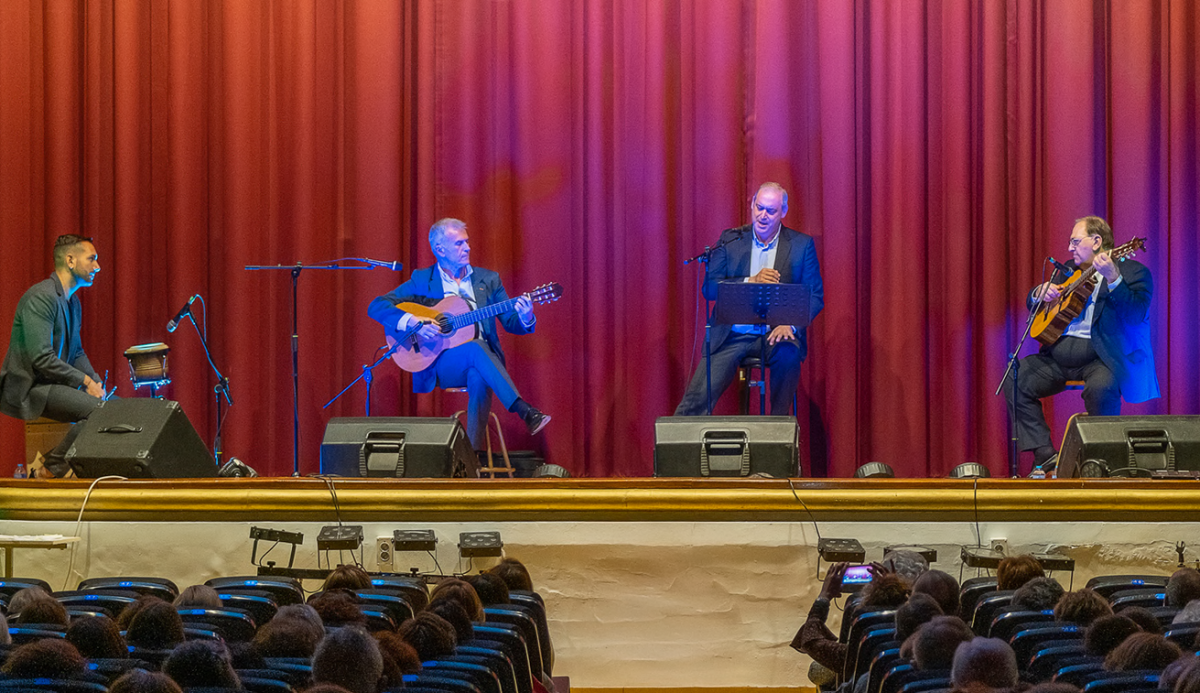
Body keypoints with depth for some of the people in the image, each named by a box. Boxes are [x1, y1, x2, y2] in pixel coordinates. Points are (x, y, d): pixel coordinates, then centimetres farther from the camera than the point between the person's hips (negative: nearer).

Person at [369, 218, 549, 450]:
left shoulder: (488, 280, 15)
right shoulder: (422, 281, 8)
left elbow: (511, 323, 11)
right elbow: (376, 307, 1)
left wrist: (524, 317, -15)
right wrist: (412, 323, -17)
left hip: (480, 362, 2)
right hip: (440, 364, -2)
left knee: (479, 378, -36)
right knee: (475, 348, -35)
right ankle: (526, 412, -43)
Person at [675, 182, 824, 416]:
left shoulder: (801, 245, 6)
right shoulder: (730, 240, 8)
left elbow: (816, 297, 3)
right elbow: (709, 288, 0)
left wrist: (790, 324, -16)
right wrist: (752, 281, -15)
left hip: (775, 334, 0)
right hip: (732, 334, 0)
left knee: (788, 354, -35)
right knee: (698, 397, -18)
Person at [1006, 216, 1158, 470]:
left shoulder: (1133, 272, 1)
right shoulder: (1071, 269, 22)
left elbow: (1136, 314, -17)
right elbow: (1033, 304, 27)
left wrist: (1112, 279, -30)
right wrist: (1041, 292, 3)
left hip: (1101, 358, -6)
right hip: (1059, 354, 6)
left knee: (1101, 387, -38)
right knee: (1015, 379, -15)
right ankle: (1045, 455, -14)